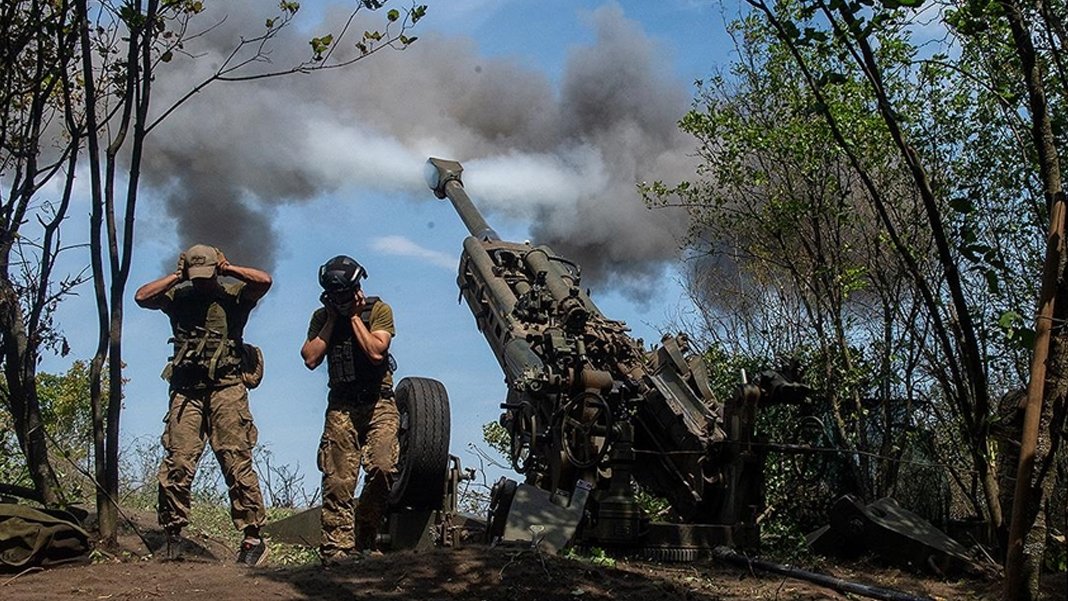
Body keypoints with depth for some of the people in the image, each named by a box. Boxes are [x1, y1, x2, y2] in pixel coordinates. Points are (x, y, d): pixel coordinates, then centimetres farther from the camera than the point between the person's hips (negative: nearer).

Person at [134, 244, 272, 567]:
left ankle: (253, 536, -7)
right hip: (186, 391, 3)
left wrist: (228, 268, 3)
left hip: (226, 388, -2)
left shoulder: (233, 295, 9)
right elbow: (142, 296, 4)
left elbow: (264, 281, -7)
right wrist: (177, 276, 7)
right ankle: (173, 536, 5)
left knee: (236, 462, -8)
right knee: (177, 464, -5)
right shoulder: (178, 297, 17)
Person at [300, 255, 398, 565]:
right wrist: (332, 320, -2)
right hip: (341, 406, 2)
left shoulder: (379, 310, 1)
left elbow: (376, 352, -14)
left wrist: (354, 316, -8)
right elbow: (310, 359, -3)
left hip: (378, 403, -2)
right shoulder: (322, 317, 10)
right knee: (337, 481, -6)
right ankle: (336, 548, -3)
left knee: (382, 467, -19)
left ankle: (364, 539, -2)